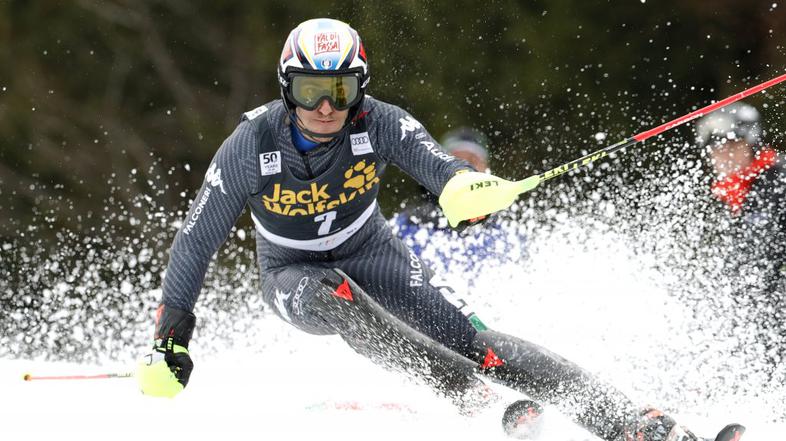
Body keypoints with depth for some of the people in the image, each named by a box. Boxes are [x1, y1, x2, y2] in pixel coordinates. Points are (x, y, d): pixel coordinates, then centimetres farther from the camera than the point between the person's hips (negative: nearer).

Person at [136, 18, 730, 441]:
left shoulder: (377, 123, -23)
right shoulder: (249, 148, -24)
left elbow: (430, 159, -41)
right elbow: (197, 239, -15)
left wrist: (464, 183, -67)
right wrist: (170, 337, -14)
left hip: (370, 254, 0)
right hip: (295, 275, 0)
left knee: (461, 333, -21)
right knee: (334, 298, -37)